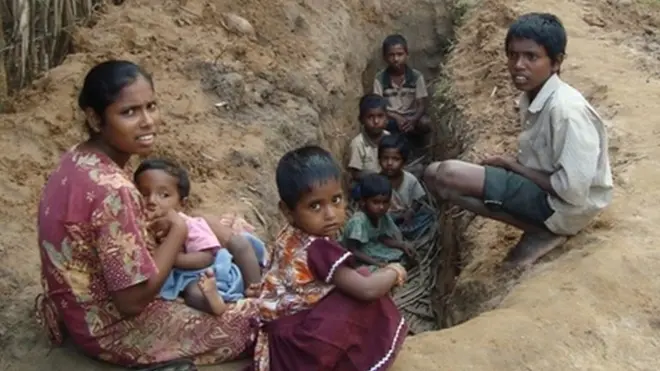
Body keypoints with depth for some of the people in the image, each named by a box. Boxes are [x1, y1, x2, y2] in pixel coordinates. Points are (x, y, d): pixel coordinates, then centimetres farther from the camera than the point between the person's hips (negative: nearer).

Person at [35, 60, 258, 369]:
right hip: (110, 329, -9)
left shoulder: (79, 160, -5)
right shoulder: (112, 191, -33)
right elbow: (133, 300, -29)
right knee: (256, 317, -2)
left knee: (206, 225, 18)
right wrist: (178, 229, -18)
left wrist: (152, 224, -4)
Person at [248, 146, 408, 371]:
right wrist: (394, 272, -11)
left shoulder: (289, 237, -2)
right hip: (297, 340, -9)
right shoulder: (318, 249, -29)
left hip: (280, 327, 9)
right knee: (366, 302, -18)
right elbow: (366, 289, -32)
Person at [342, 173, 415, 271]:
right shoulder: (358, 221, -29)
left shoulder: (383, 216, -5)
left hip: (374, 254, 8)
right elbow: (352, 251, -27)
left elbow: (382, 239, 7)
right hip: (359, 261, -8)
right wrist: (375, 263, -31)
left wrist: (402, 245, -8)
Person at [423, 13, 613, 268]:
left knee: (447, 174, -24)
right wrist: (511, 164, -5)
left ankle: (541, 233, -9)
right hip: (545, 194, 10)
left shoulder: (567, 109, -24)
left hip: (565, 207, -9)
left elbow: (573, 190, -26)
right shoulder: (530, 98, 3)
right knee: (435, 172, 6)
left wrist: (513, 165, -14)